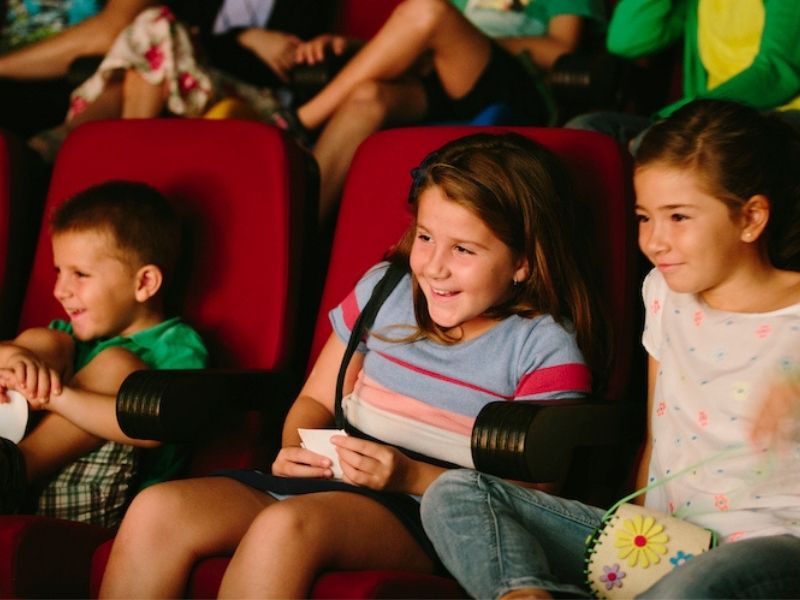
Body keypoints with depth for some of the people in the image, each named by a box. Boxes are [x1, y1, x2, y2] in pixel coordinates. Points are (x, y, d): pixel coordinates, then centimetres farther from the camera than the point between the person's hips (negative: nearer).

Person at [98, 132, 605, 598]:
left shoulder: (546, 348, 0)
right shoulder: (383, 290, 16)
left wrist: (411, 476, -18)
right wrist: (297, 450, -1)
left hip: (428, 513, -5)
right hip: (327, 480, 6)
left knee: (285, 525, -38)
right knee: (156, 511, -22)